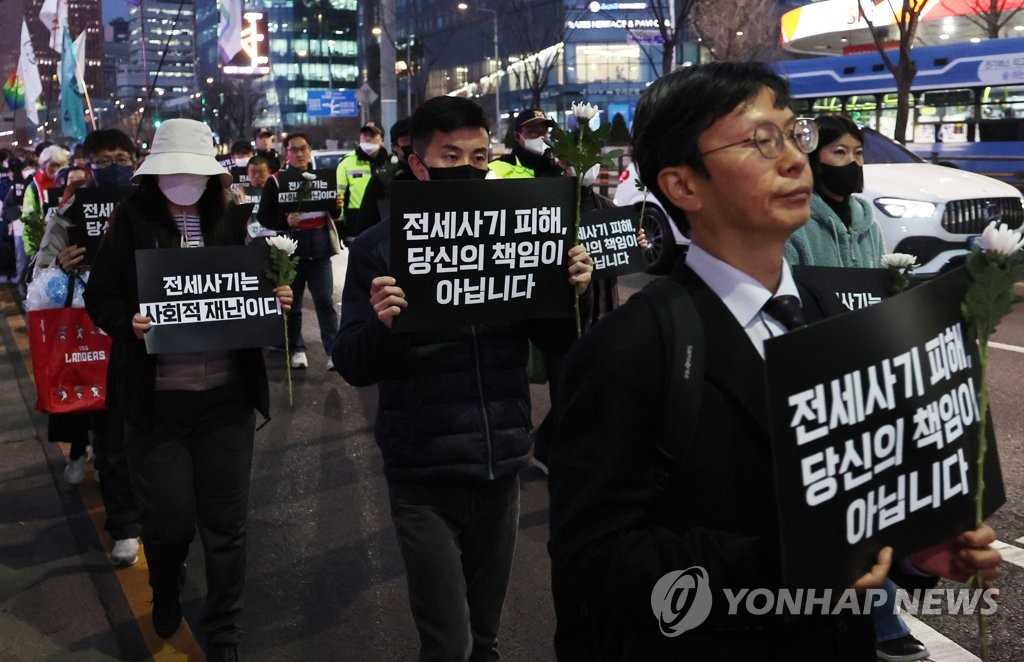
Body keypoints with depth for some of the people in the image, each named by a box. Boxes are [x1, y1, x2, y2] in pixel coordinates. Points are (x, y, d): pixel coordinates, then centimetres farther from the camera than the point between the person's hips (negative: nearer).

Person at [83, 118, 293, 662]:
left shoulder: (230, 222, 4)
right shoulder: (132, 222, -3)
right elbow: (99, 298, 0)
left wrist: (275, 299, -7)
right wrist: (128, 323, -19)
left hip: (226, 395, 2)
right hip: (156, 398, -2)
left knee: (225, 523, 7)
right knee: (169, 521, 6)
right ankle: (166, 593, 42)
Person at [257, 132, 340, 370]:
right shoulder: (275, 182, 0)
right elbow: (263, 217, -3)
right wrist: (285, 222, -21)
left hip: (319, 250, 2)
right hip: (290, 250, -1)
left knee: (325, 301, -2)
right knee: (292, 304, 7)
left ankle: (334, 350, -2)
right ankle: (297, 349, 19)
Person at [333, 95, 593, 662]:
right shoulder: (378, 246, -6)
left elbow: (556, 342, 6)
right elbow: (352, 367, -8)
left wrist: (571, 291, -14)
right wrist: (381, 324, -28)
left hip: (501, 467, 3)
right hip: (424, 475, -3)